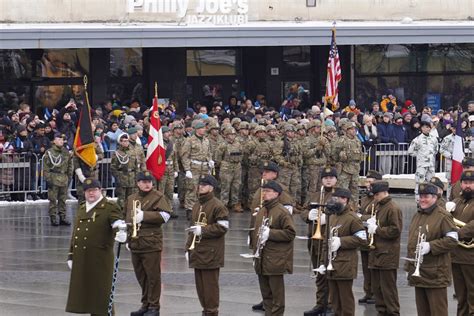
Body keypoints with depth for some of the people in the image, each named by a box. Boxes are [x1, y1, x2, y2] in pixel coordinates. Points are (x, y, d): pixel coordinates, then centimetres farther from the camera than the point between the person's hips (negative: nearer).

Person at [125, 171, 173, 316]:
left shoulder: (158, 197, -2)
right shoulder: (131, 199, 17)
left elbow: (165, 216, -15)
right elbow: (127, 218, 28)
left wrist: (144, 215, -18)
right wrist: (127, 238, 20)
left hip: (151, 244, -6)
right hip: (135, 244, 6)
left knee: (153, 276, -4)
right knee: (141, 277, 12)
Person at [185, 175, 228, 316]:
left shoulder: (217, 206, -9)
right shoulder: (196, 205, 16)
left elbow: (223, 227, -13)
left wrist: (202, 230, -18)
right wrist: (188, 248, 17)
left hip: (211, 253, -8)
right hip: (197, 252, 8)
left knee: (210, 284, -5)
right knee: (200, 283, 11)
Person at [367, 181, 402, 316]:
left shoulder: (393, 208, -11)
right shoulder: (378, 207, 16)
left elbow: (395, 230, -18)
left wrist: (377, 229, -16)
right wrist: (371, 224, 7)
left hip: (388, 255, -9)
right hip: (376, 254, 9)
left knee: (388, 288, -5)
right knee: (377, 288, 11)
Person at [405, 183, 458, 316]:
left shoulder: (442, 216, -8)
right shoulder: (417, 216, 17)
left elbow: (452, 240, -14)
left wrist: (431, 246, -24)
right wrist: (409, 265, 19)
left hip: (435, 274, -8)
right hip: (418, 273, 8)